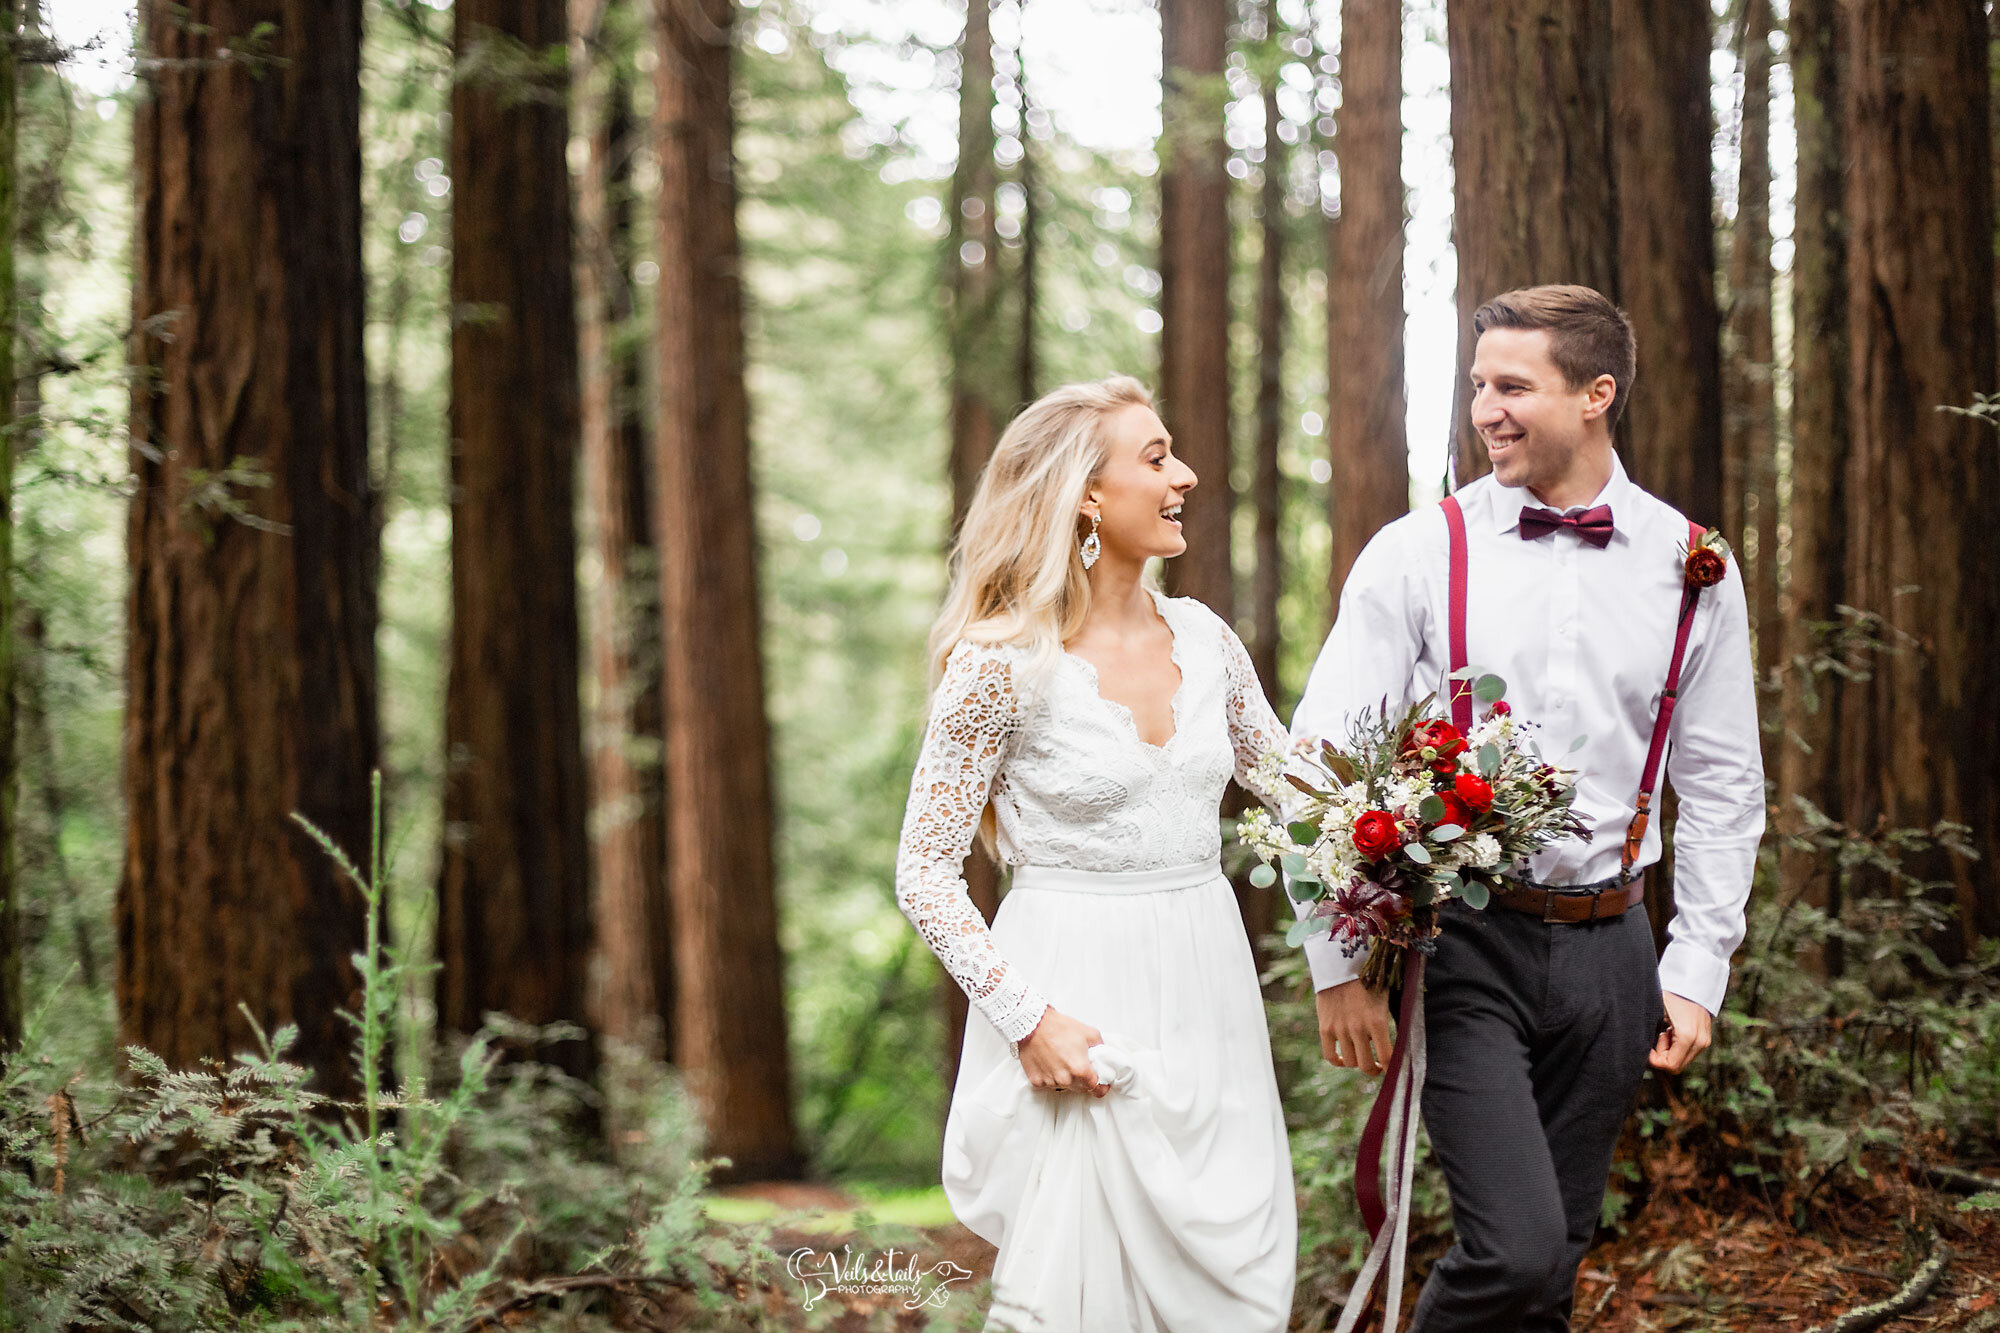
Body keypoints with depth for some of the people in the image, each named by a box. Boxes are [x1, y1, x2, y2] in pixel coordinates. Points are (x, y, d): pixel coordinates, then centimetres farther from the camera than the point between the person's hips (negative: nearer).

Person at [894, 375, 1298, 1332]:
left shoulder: (1201, 637, 6)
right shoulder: (1002, 665, -10)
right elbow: (925, 871, -8)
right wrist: (1027, 1016, -15)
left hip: (1204, 999, 6)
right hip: (1080, 1015, -5)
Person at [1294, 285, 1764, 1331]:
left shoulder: (1690, 568, 6)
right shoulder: (1417, 555, -2)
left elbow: (1722, 786, 12)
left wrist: (1698, 967, 6)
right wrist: (1341, 967, -6)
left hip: (1607, 945, 3)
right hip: (1462, 940, -3)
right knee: (1515, 1246, -16)